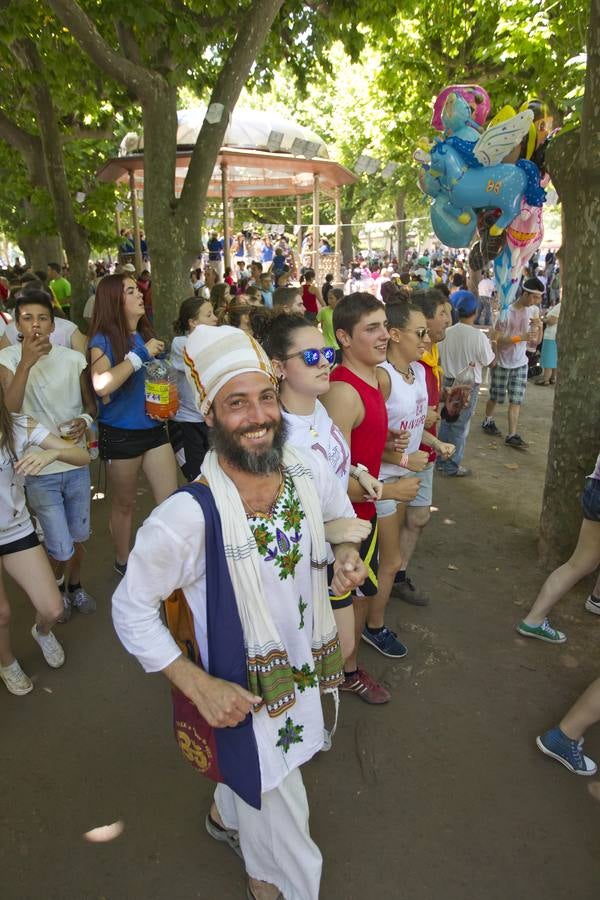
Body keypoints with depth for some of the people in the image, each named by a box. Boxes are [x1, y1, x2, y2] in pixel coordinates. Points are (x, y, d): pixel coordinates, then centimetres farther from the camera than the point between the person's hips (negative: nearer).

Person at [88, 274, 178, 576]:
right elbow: (102, 386, -31)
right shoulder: (103, 340, -11)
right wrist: (141, 353, -26)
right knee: (124, 504, 12)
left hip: (154, 429, 5)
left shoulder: (146, 335, 7)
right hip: (120, 434, -5)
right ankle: (122, 562, 33)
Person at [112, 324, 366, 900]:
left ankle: (225, 816, 67)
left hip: (304, 669, 5)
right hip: (239, 696, -5)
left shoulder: (309, 470, -15)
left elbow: (343, 516, 8)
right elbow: (130, 609, -16)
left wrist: (348, 555, -12)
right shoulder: (188, 516, -31)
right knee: (281, 824, 18)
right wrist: (198, 686, -22)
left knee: (257, 775, 33)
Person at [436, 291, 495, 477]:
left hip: (448, 383, 5)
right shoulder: (479, 336, -19)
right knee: (460, 427, 7)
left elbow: (438, 358, 4)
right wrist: (491, 345, 11)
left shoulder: (447, 332, -7)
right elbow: (489, 361, -6)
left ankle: (441, 461, 27)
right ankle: (452, 466, 15)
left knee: (446, 423, 17)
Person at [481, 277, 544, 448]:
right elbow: (497, 339, -18)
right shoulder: (506, 311, -15)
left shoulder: (532, 312, 2)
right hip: (501, 363, -4)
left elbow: (536, 342, 4)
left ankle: (512, 435, 0)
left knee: (516, 400, -1)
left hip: (520, 363, 4)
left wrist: (540, 327, -16)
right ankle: (488, 421, 36)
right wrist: (521, 337, -29)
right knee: (495, 397, 11)